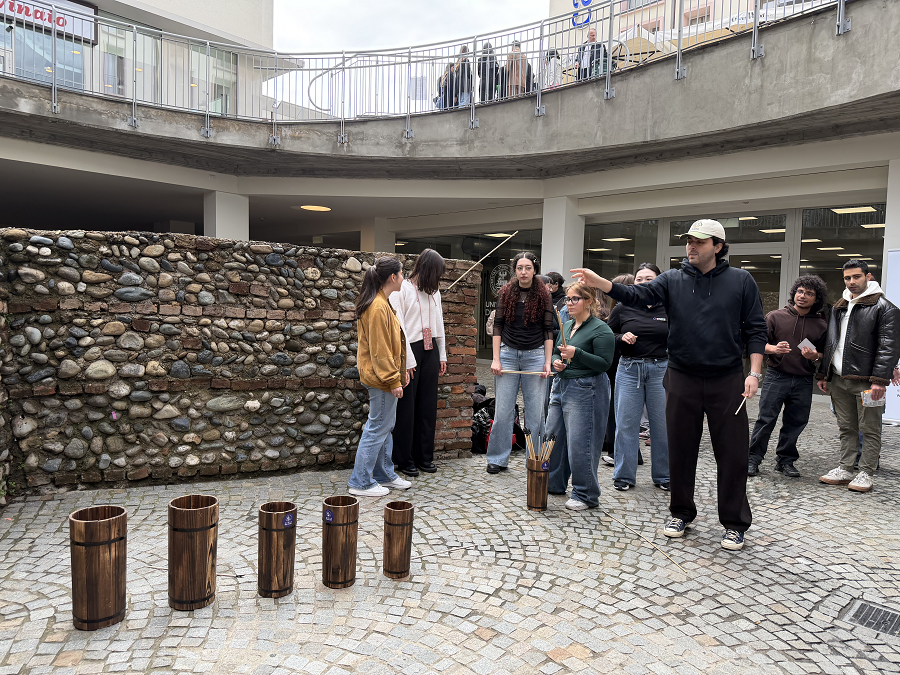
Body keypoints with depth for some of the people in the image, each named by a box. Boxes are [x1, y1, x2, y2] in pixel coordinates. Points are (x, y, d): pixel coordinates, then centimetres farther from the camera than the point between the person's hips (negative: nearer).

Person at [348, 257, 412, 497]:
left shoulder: (382, 304, 14)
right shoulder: (378, 308, -19)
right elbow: (380, 350, -21)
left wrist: (400, 373, 20)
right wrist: (393, 380, -19)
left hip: (383, 378, 11)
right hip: (381, 379, -11)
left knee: (386, 427, 17)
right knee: (377, 428, -2)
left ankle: (385, 475, 29)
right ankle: (361, 482, 8)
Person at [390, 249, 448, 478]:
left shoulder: (434, 292, 14)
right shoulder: (402, 289, -7)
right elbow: (399, 327, -12)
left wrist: (442, 355, 16)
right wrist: (408, 360, -14)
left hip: (430, 350, 7)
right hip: (410, 350, -6)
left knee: (428, 405, 9)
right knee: (406, 406, 0)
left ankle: (424, 457, 20)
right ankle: (404, 460, 10)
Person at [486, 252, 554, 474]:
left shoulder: (543, 295, 3)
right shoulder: (506, 293, 5)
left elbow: (548, 330, 4)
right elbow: (497, 326, 5)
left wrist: (547, 362, -2)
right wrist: (496, 358, -2)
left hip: (535, 356, 0)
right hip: (508, 354, 1)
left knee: (536, 411, 1)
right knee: (503, 410, 1)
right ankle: (498, 459, 14)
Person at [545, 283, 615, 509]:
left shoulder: (600, 330, -11)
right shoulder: (567, 325, 13)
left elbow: (605, 363, -16)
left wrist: (576, 354, -25)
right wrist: (556, 361, 2)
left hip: (585, 391, -9)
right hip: (562, 386, 9)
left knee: (579, 444, -5)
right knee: (553, 437, 14)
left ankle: (586, 495, 10)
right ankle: (554, 484, 30)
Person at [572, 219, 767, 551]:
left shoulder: (741, 281, 1)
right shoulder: (673, 280, 3)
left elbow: (755, 329, 1)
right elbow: (637, 295, -11)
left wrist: (754, 372, -7)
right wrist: (598, 282, -26)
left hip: (727, 380, -1)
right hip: (682, 378, 2)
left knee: (732, 453, 4)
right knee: (680, 449, 10)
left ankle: (734, 523, 20)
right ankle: (681, 512, 28)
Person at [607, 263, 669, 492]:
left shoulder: (669, 309, 2)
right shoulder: (622, 308, 3)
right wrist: (622, 338, -9)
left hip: (661, 370, 0)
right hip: (629, 369, 0)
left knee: (662, 424, 5)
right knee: (626, 424, 3)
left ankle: (663, 476, 22)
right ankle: (624, 476, 16)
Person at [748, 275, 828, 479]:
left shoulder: (821, 325, 9)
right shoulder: (775, 317, 2)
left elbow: (824, 353, 18)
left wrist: (815, 356, -5)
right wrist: (774, 349, -19)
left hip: (803, 381, 3)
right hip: (777, 376, -3)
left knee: (795, 422, 7)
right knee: (766, 419, -4)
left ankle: (785, 460, 22)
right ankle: (753, 458, 5)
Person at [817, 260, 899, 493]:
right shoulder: (838, 307, 16)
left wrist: (880, 379, -19)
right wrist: (823, 374, 15)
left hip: (866, 381, -6)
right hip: (838, 379, 6)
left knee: (869, 429, 2)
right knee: (846, 427, 12)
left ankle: (866, 473, 9)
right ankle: (845, 469, 20)